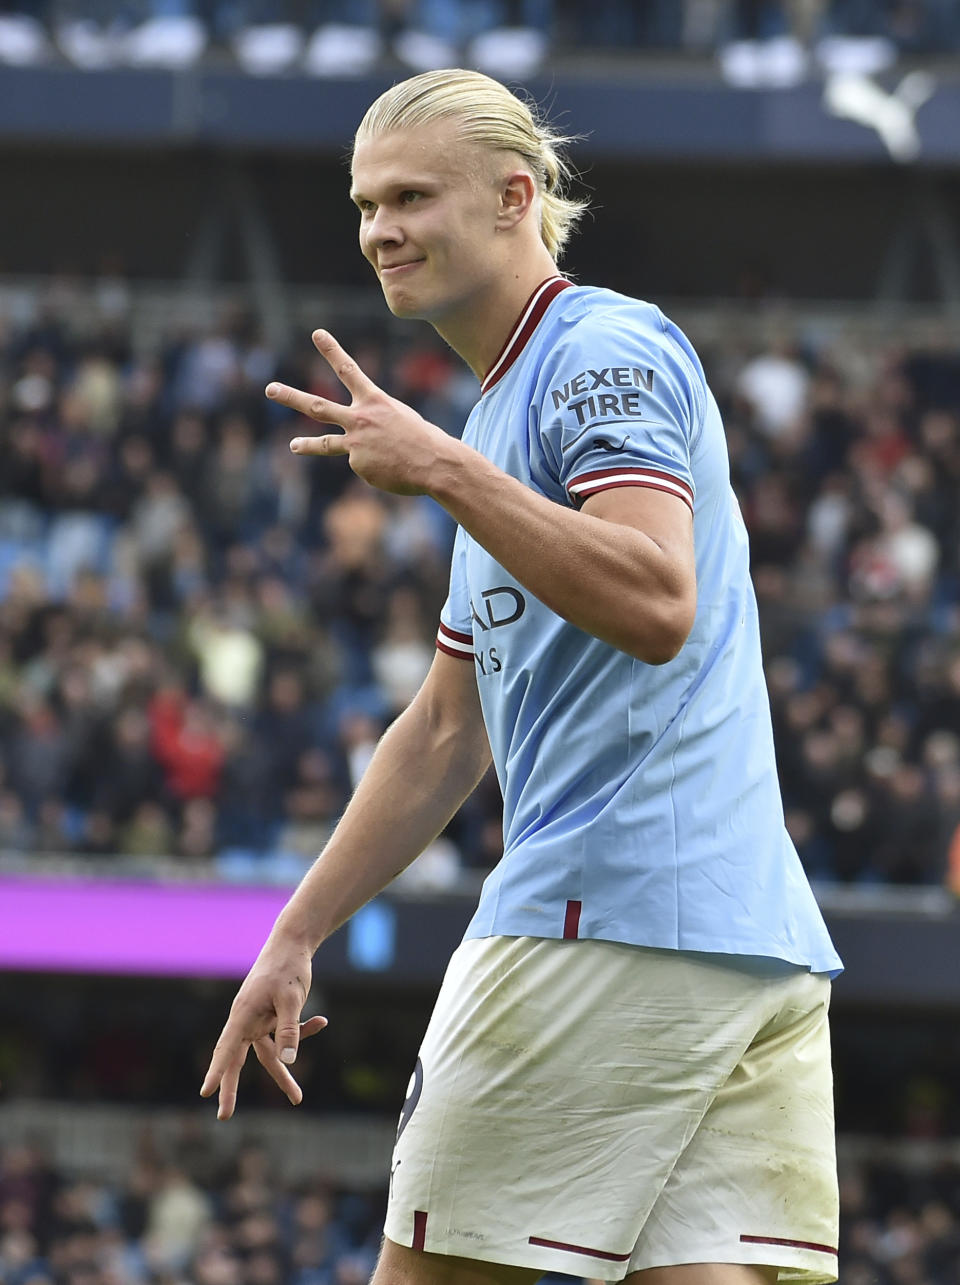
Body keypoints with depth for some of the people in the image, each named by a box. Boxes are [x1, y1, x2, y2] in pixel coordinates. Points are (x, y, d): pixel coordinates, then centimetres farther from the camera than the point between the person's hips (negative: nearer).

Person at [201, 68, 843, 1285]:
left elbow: (657, 605, -22)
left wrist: (443, 472, -22)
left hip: (612, 907, -9)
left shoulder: (608, 347, -4)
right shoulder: (509, 402, 26)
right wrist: (293, 937, 28)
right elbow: (446, 733, 30)